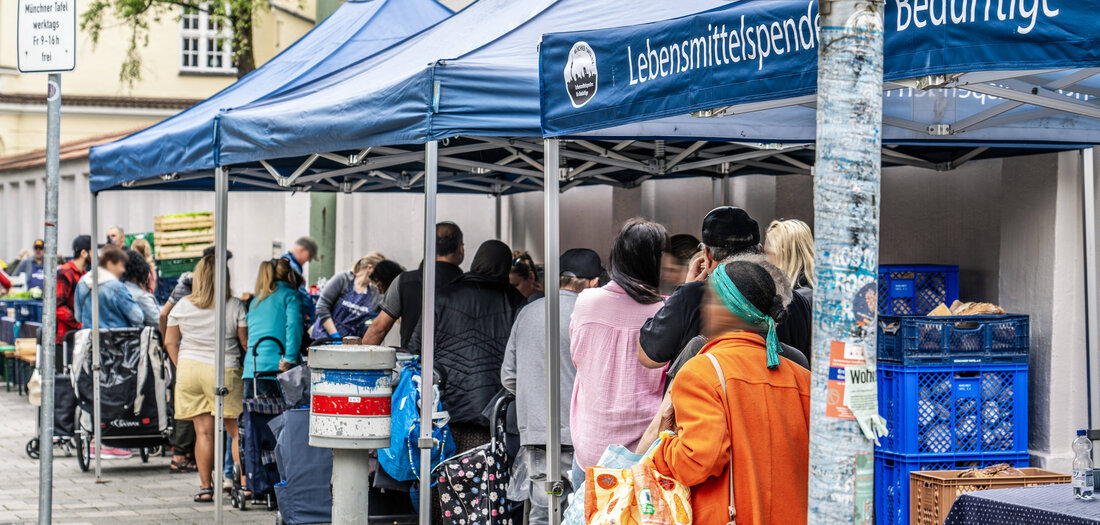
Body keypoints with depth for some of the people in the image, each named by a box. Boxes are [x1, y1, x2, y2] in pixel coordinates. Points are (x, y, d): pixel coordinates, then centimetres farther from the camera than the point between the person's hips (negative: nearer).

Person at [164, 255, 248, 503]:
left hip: (189, 370, 3)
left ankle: (205, 487, 7)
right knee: (237, 430, 4)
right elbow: (246, 342, -3)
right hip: (223, 371, -3)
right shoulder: (235, 306, -7)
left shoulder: (182, 306, 3)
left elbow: (170, 342, 9)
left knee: (203, 431, 6)